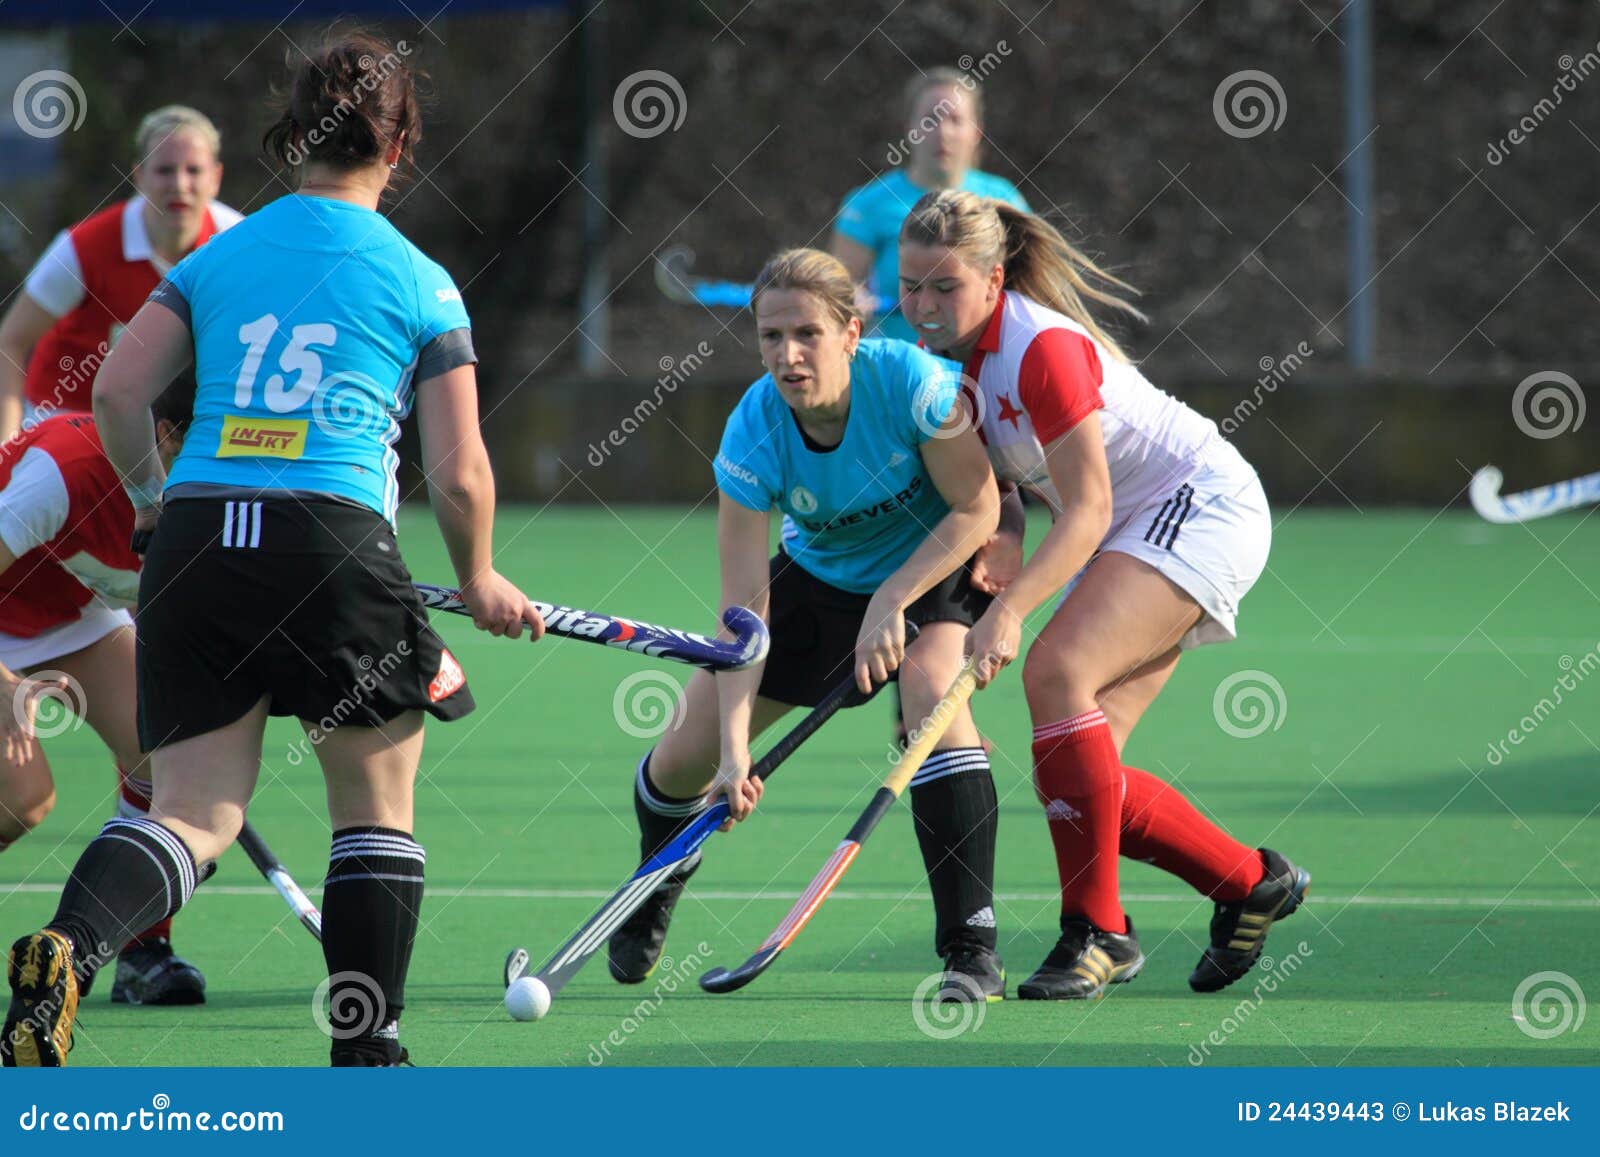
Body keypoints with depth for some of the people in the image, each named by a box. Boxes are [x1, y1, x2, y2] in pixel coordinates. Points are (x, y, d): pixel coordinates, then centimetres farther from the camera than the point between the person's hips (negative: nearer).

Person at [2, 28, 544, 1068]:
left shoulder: (216, 258, 13)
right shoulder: (422, 285, 6)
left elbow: (119, 390, 4)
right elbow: (459, 473, 4)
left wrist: (150, 495, 22)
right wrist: (480, 580, 22)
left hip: (196, 540, 3)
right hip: (337, 544, -3)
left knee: (197, 814, 3)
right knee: (377, 807, 14)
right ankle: (366, 1052, 13)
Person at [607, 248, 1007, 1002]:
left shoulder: (910, 382, -33)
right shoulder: (753, 434, -28)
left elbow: (977, 508, -21)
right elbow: (745, 603, -28)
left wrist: (891, 602, -31)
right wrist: (733, 746, -37)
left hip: (941, 564, -3)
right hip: (820, 574, 3)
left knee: (930, 688, -34)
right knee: (685, 752, -2)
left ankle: (973, 952, -31)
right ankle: (649, 905, 34)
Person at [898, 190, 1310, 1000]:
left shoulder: (1043, 349, -25)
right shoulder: (946, 357, 1)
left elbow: (1088, 512, -28)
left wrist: (1010, 610, -38)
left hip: (1200, 504, -9)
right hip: (1132, 533, 9)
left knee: (1056, 672, -29)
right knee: (1077, 772, -3)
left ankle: (1094, 929, -26)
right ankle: (1251, 882, 16)